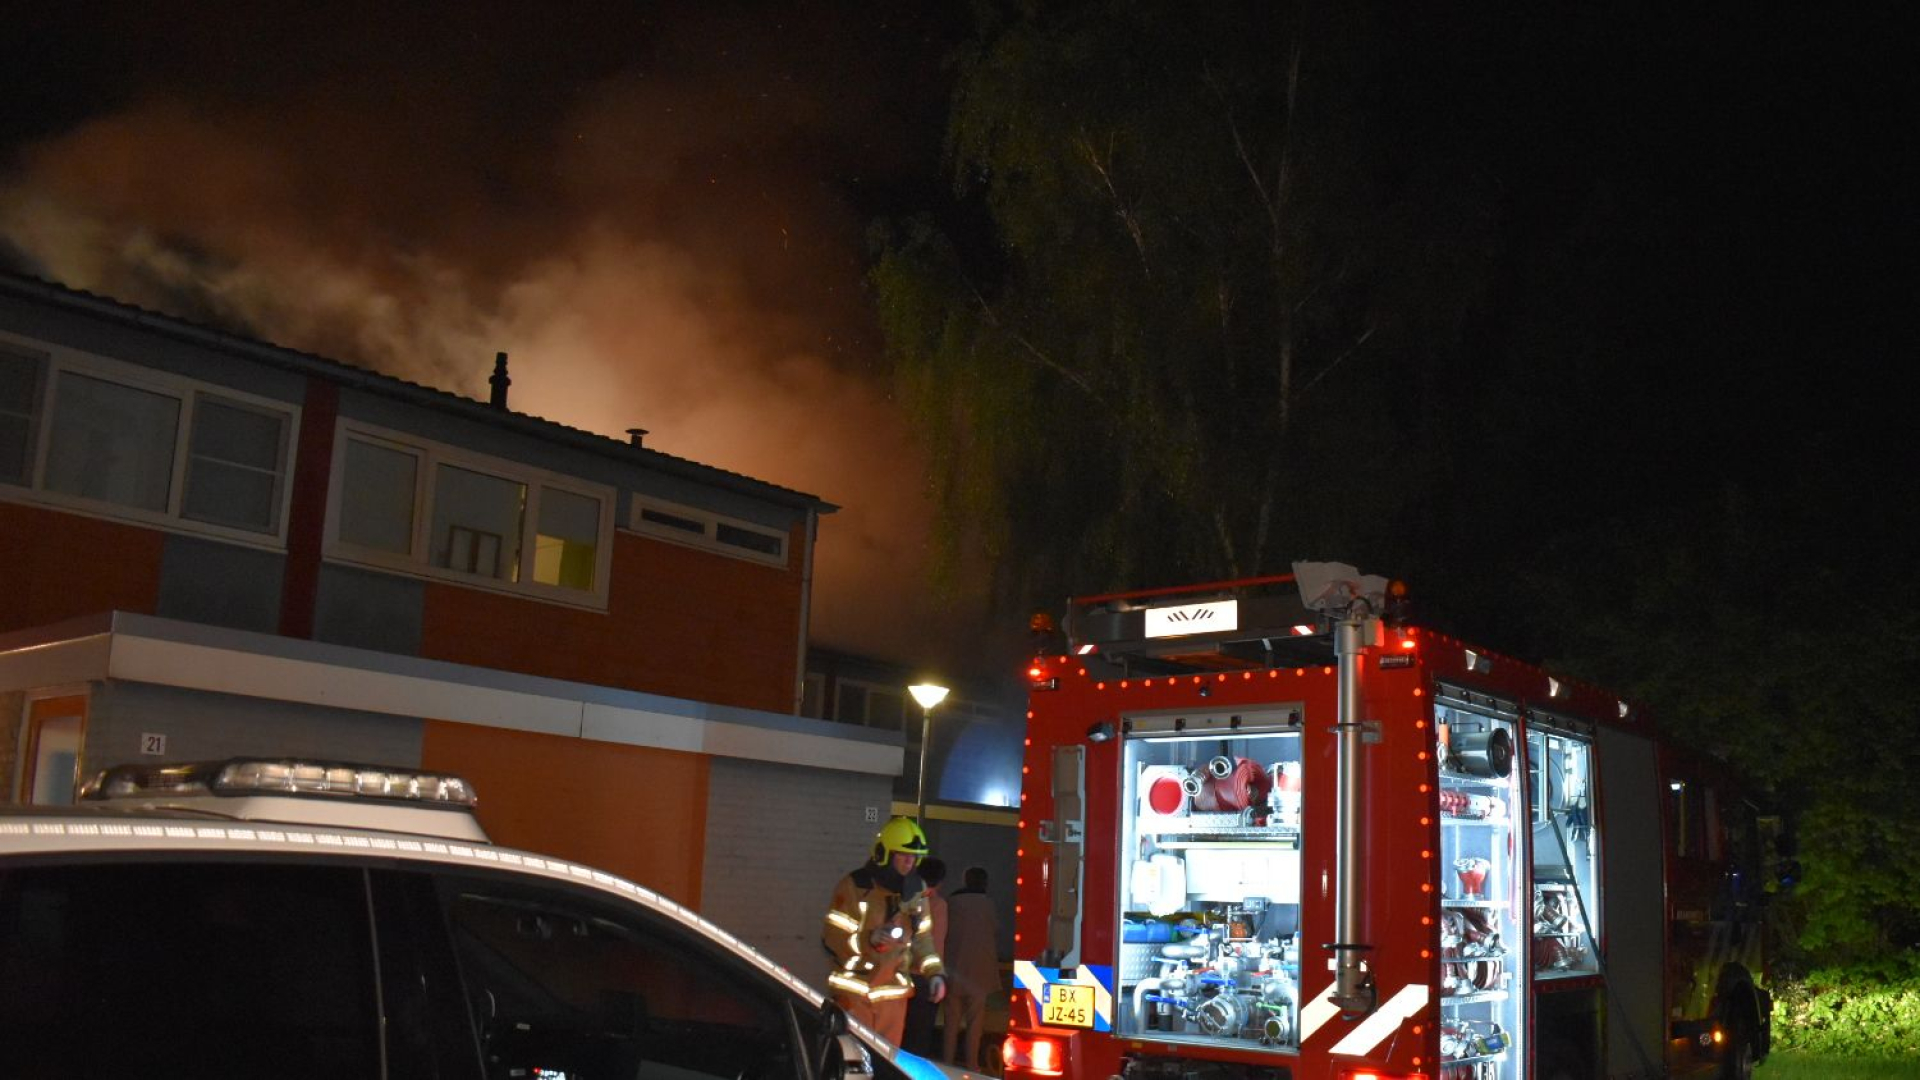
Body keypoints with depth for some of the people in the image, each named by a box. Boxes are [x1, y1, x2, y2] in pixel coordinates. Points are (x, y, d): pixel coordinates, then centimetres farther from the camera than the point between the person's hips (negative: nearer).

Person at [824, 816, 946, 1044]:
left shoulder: (916, 890, 8)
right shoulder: (855, 886, -12)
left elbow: (922, 937, 16)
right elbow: (832, 939, -13)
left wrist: (934, 972, 2)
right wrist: (870, 939, -28)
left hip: (894, 992, 5)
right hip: (855, 990, -5)